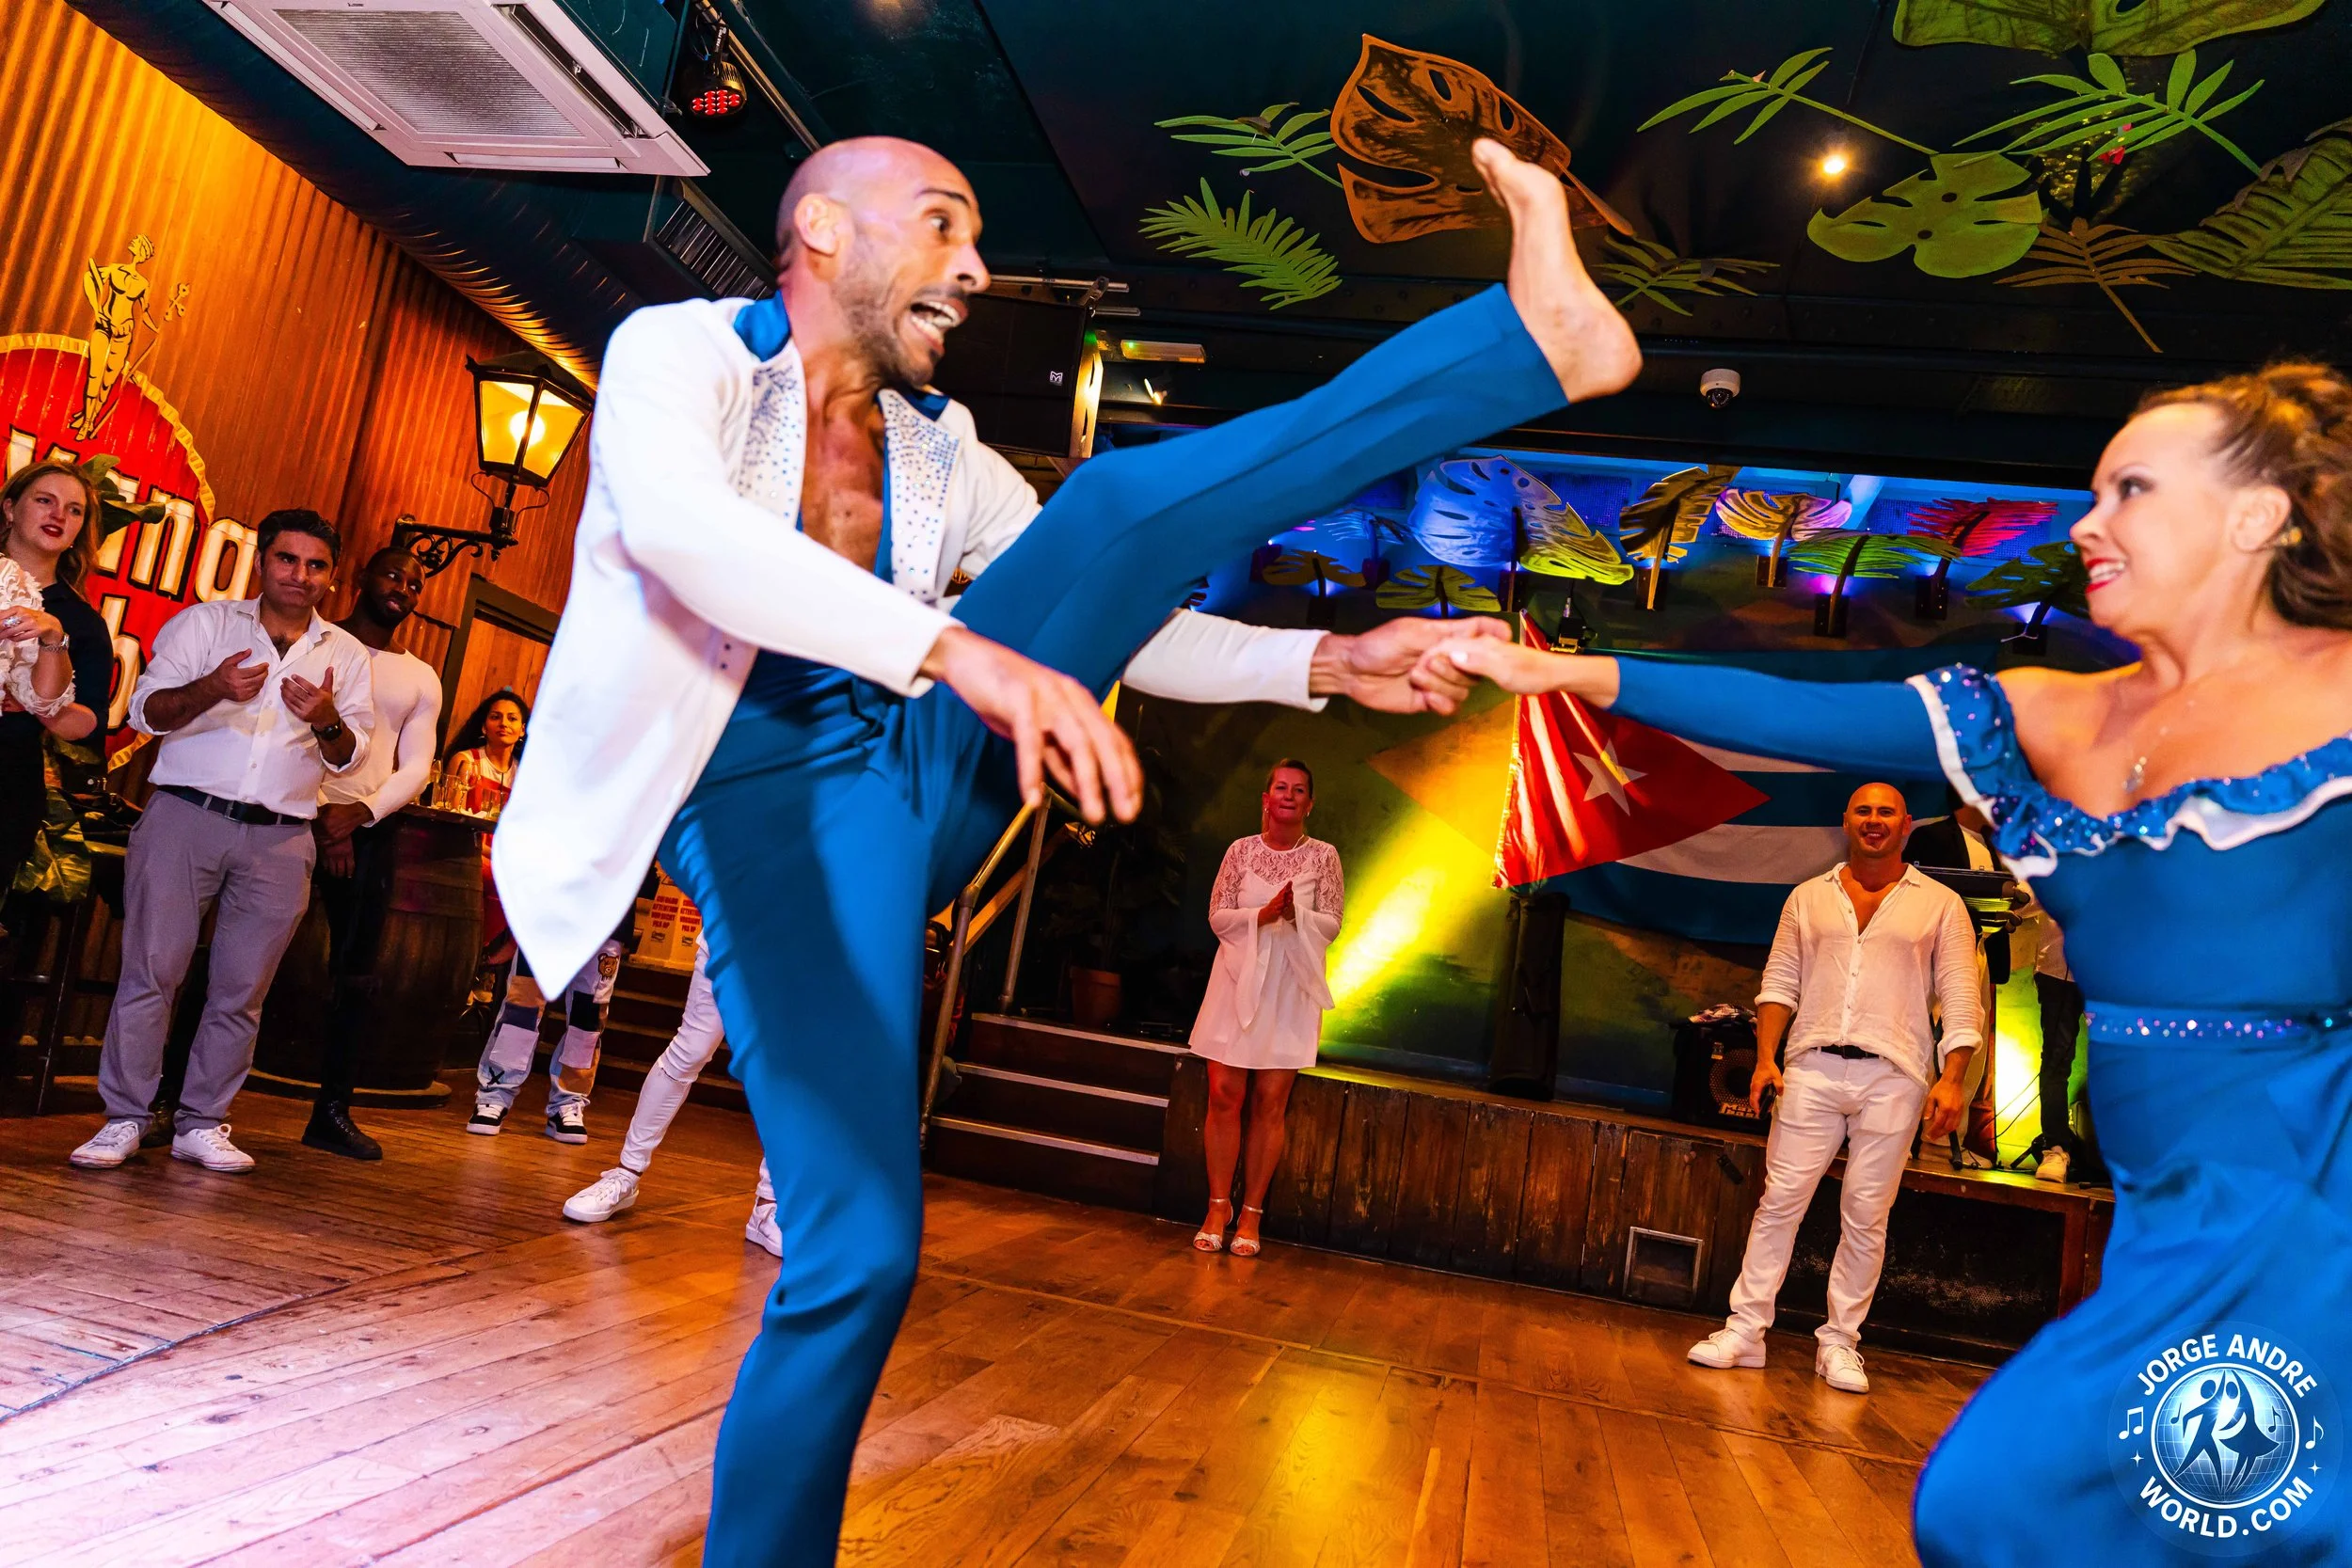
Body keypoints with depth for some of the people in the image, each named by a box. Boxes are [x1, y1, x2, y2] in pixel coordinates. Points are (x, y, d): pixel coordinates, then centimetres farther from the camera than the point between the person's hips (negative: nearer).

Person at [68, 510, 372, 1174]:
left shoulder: (346, 655, 13)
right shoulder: (204, 623, 9)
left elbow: (349, 756, 7)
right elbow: (145, 711, 0)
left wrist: (328, 722, -16)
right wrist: (212, 688, -19)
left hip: (280, 841, 2)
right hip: (185, 817, -1)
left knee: (241, 991, 3)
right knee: (151, 970, -3)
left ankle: (201, 1125, 13)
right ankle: (125, 1118, 7)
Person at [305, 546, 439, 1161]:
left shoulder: (421, 680, 16)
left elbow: (415, 767, 8)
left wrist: (360, 813, -10)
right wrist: (323, 817, -12)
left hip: (371, 830, 4)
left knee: (356, 978, 3)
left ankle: (333, 1112, 9)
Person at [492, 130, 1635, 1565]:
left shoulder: (945, 451, 18)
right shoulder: (680, 350, 1)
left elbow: (1122, 623, 17)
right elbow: (677, 524, -22)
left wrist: (1324, 662, 3)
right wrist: (961, 650, -36)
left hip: (926, 761, 5)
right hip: (773, 804, -4)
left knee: (1115, 508, -11)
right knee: (858, 1251, -14)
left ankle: (1538, 335, -16)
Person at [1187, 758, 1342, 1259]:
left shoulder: (1323, 856, 3)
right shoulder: (1241, 850, 5)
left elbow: (1331, 924, 1)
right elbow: (1217, 917, 1)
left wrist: (1298, 915, -19)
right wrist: (1263, 915, -15)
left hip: (1290, 991, -1)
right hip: (1238, 982, 1)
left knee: (1270, 1101, 0)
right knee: (1224, 1094, -3)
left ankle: (1251, 1213, 10)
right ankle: (1219, 1206, 9)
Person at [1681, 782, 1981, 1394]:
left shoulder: (1941, 905, 8)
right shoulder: (1808, 897, 13)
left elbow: (1962, 1000, 3)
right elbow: (1780, 984, 11)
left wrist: (1953, 1079, -8)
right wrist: (1765, 1057, 0)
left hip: (1893, 1076, -1)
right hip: (1813, 1068, 1)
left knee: (1867, 1215, 3)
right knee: (1780, 1198, -1)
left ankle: (1839, 1343, 14)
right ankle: (1745, 1330, 4)